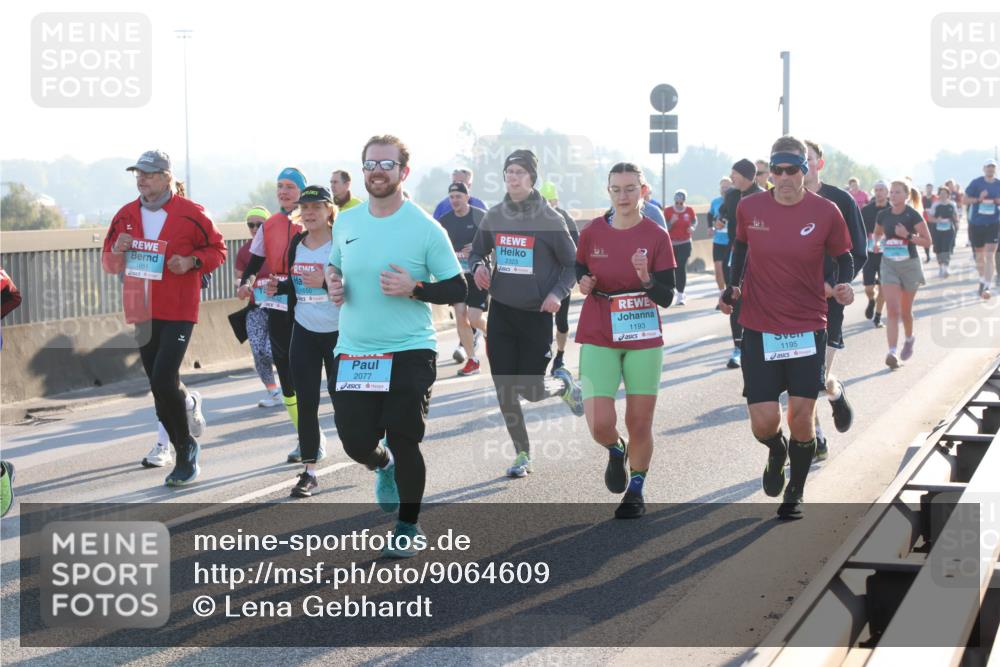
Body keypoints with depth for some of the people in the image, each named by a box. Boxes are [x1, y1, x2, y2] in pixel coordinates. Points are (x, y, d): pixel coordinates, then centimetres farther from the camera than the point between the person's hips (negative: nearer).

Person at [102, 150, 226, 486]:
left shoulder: (191, 213, -6)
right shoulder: (126, 215, 8)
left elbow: (217, 250, 3)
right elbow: (109, 264, 15)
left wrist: (192, 261, -16)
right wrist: (117, 251, -8)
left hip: (178, 312, -5)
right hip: (143, 312, 5)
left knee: (163, 381, -16)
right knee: (161, 388, 9)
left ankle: (186, 450, 3)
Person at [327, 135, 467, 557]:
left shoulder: (425, 229, -7)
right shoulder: (345, 223, 7)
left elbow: (457, 290, -6)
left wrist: (413, 288, -21)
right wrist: (332, 283, 1)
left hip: (410, 352, -4)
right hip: (353, 352, 4)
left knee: (404, 443, -3)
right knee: (356, 442, 2)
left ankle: (408, 527, 20)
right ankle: (384, 467, 41)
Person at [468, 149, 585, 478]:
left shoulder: (550, 220, -9)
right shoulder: (494, 216, 2)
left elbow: (573, 264, -3)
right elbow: (477, 252, 16)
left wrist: (557, 293, -19)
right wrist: (478, 266, -7)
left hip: (537, 315, -4)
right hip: (501, 312, 4)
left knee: (530, 390, -1)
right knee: (504, 390, 1)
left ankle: (563, 384, 35)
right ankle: (522, 453, 19)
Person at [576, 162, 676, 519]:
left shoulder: (657, 236, -5)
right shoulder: (591, 233, -1)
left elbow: (666, 298, -6)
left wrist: (645, 278, -26)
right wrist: (584, 282, -6)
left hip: (644, 341, 0)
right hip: (598, 340, 0)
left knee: (640, 424, 4)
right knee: (600, 424, -12)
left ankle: (635, 491, 25)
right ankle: (615, 451, 23)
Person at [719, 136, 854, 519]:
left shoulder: (825, 213, -7)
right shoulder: (749, 208, -3)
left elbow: (843, 257, 5)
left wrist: (844, 287, -14)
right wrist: (732, 287, 5)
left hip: (808, 330, -1)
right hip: (759, 329, 1)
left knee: (801, 419, 2)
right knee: (763, 423, -5)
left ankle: (795, 493, 26)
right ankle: (776, 452, 33)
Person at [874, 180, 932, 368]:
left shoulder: (913, 215, -10)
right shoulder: (883, 215, 0)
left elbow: (927, 241, -8)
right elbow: (877, 233, 20)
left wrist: (908, 236, -22)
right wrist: (877, 243, -2)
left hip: (910, 265, -2)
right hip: (889, 265, 2)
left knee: (905, 311, 13)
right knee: (892, 311, -12)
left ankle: (909, 340, 43)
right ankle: (892, 353, -19)